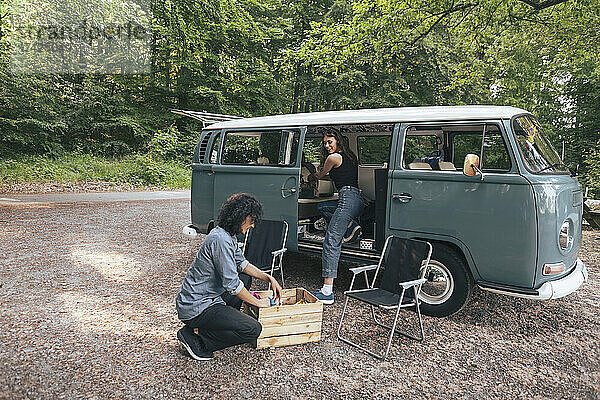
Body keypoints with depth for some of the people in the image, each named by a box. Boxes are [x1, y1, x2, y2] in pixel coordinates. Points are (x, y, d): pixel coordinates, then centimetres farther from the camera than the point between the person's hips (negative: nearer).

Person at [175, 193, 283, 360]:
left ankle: (225, 319, 15)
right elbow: (231, 284, -24)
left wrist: (269, 278, 9)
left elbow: (242, 263, 19)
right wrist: (258, 302, -11)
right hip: (196, 307, -10)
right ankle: (194, 337, -6)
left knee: (246, 277, 22)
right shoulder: (220, 240, -25)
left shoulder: (228, 235, 7)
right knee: (253, 329, -17)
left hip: (208, 296, 10)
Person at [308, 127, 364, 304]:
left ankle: (327, 291, -18)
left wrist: (313, 174, 37)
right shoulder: (348, 156, 22)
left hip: (348, 198, -10)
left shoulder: (333, 158, -1)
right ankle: (351, 226, 8)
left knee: (331, 241, -14)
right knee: (322, 206, 29)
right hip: (358, 199, 10)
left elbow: (319, 175, 15)